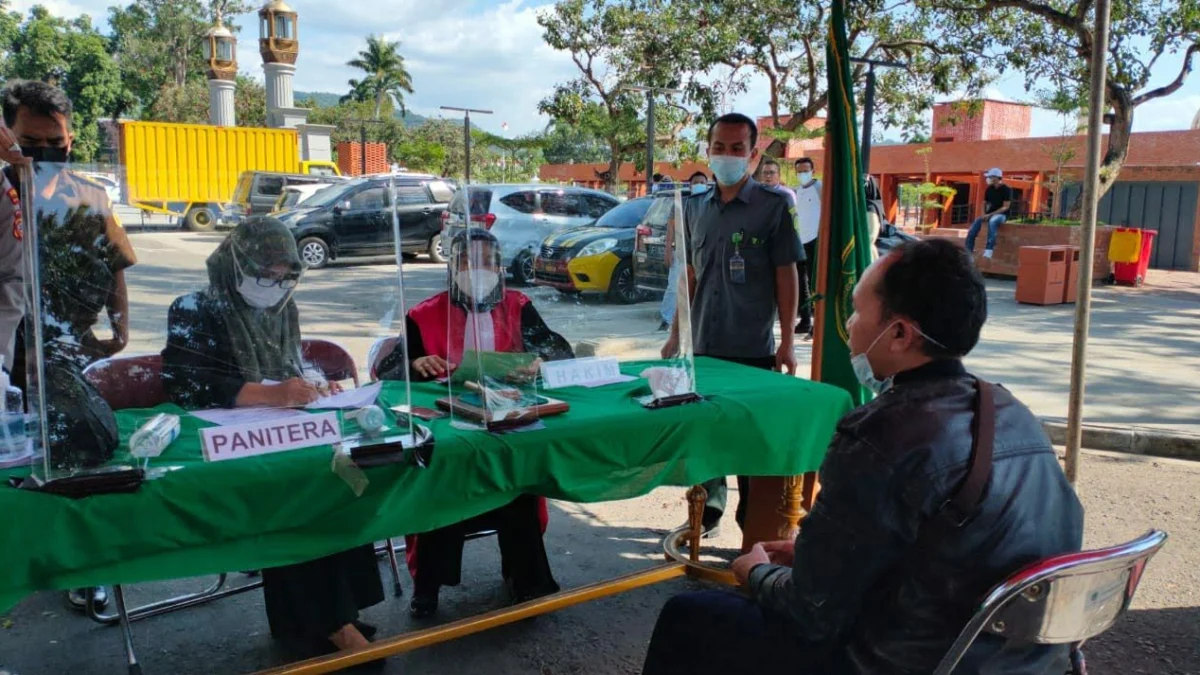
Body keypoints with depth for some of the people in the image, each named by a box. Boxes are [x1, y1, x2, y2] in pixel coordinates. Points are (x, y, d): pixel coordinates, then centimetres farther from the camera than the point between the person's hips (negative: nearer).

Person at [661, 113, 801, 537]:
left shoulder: (773, 206, -4)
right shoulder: (695, 208, 9)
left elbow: (786, 276, -4)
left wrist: (787, 341, -9)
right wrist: (675, 335, 12)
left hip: (753, 348, -4)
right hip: (703, 345, 4)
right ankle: (709, 509, 28)